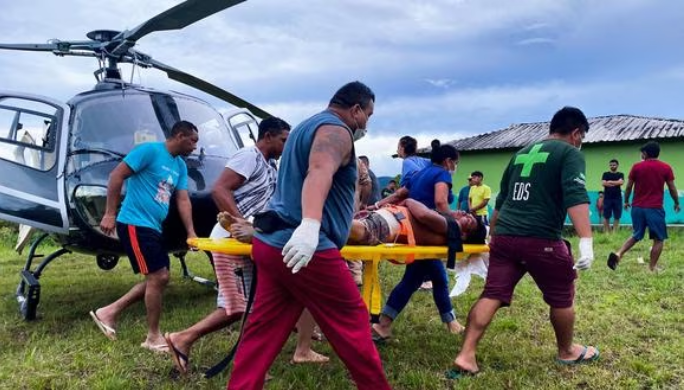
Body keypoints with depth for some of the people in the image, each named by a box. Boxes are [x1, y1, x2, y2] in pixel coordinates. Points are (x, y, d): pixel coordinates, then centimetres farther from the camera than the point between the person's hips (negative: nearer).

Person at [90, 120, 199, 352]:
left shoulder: (180, 166, 13)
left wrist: (191, 232, -2)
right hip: (135, 224, -9)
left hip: (153, 227, 9)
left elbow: (183, 200, 10)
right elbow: (117, 175, -14)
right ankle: (153, 337, 7)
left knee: (159, 279, 12)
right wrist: (110, 214, -17)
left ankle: (109, 312, 22)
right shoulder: (150, 150, -12)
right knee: (157, 277, -8)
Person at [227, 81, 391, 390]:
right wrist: (311, 224, -45)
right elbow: (320, 171, -28)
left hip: (273, 243, 10)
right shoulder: (336, 130, -6)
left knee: (263, 330, 11)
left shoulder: (306, 127, 26)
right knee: (351, 320, 4)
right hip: (304, 247, -10)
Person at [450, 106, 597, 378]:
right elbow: (575, 196, -17)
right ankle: (567, 352, 34)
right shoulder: (570, 153, 0)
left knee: (492, 295, 5)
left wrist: (493, 234, 35)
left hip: (504, 236, 6)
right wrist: (586, 241, -24)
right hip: (541, 239, -6)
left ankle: (465, 357, 0)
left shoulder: (522, 154, 20)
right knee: (561, 298, 15)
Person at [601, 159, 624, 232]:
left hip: (617, 198, 0)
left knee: (617, 217, 0)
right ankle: (606, 232, 5)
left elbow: (621, 182, -10)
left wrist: (610, 182, -7)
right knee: (606, 217, 0)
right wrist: (616, 183, -7)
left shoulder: (620, 174, 9)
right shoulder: (605, 174, 9)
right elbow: (603, 183, -6)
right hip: (607, 198, 0)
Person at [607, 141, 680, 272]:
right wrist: (676, 203, 19)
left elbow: (628, 187, 4)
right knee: (659, 239, 9)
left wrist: (626, 201, 19)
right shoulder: (666, 168, -1)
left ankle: (618, 254, -3)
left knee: (636, 235, 17)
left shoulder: (636, 167, 1)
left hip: (637, 207, 3)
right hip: (655, 208, -3)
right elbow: (672, 188, 4)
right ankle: (652, 267, 8)